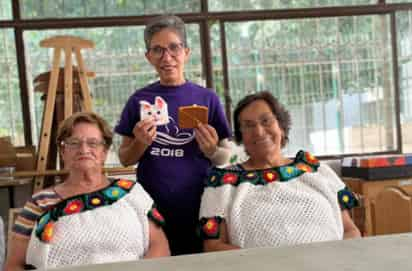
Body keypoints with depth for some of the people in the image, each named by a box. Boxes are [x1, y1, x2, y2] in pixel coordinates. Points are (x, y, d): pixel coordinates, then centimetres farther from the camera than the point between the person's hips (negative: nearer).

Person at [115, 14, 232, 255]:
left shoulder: (207, 98, 0)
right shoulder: (139, 100, 2)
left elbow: (225, 157, 5)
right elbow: (125, 159, 7)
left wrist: (211, 150, -16)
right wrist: (141, 143, -12)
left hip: (199, 208, 0)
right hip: (153, 209, 1)